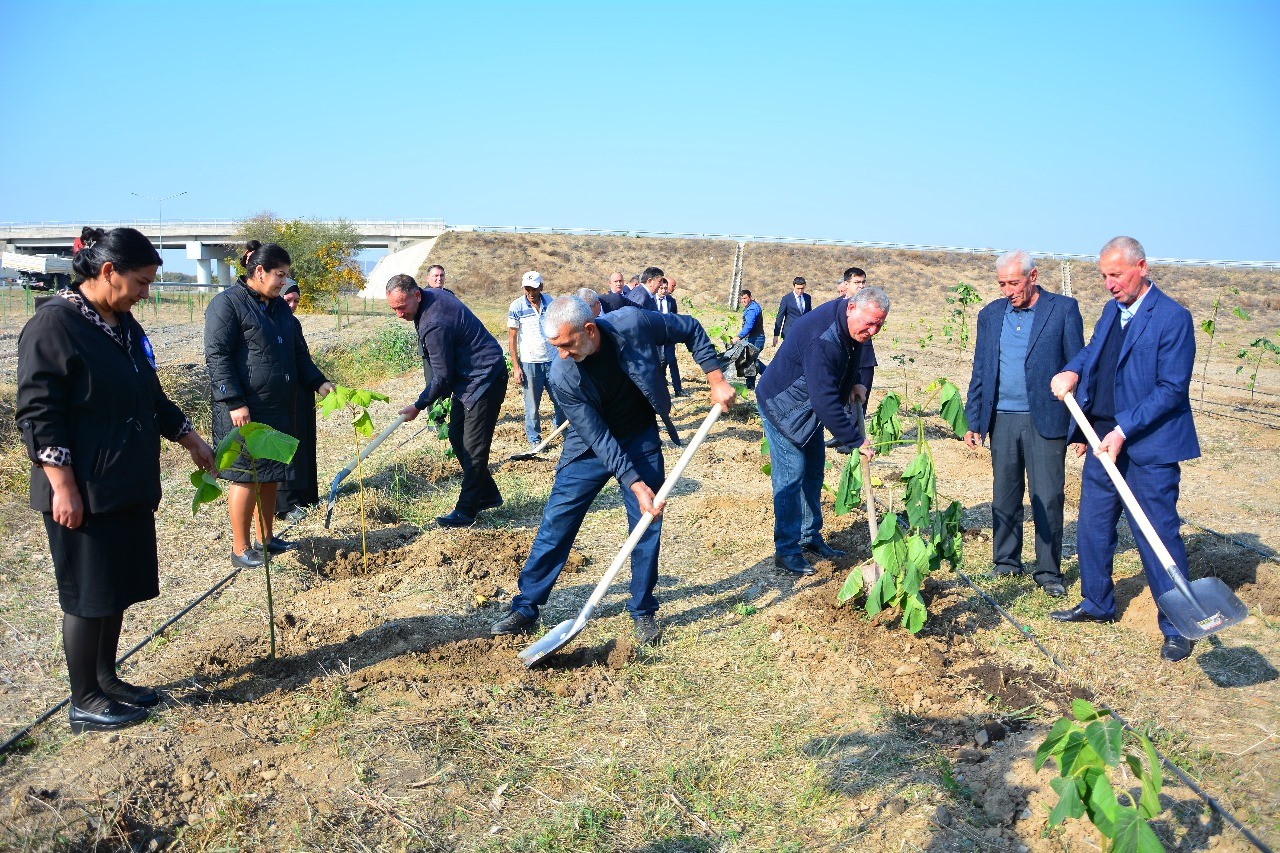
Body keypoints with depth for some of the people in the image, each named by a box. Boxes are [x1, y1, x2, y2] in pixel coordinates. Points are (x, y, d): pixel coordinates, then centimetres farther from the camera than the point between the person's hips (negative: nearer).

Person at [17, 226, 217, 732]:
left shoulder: (123, 324, 11)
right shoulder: (53, 324, -15)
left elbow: (151, 397, 22)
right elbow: (38, 415, -18)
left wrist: (190, 440, 25)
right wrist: (63, 487, -19)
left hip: (129, 486, 9)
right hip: (84, 492, -8)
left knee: (119, 587, 16)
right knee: (88, 595, 3)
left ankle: (106, 679, 32)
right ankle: (85, 702, 17)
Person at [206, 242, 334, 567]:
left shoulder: (279, 306, 16)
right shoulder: (227, 303, -9)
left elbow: (298, 352, 22)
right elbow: (217, 356, -15)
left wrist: (318, 382, 9)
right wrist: (234, 402, -20)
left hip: (279, 408, 8)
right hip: (245, 410, -8)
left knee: (271, 476, 14)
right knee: (247, 476, -2)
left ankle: (266, 538, 27)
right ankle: (241, 549, 10)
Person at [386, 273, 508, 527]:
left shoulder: (434, 325, -29)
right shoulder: (434, 294, 2)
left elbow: (442, 377, -21)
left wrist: (418, 406, -7)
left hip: (484, 380, -11)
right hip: (466, 377, 11)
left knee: (473, 448, -6)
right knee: (456, 436, 15)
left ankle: (466, 510, 2)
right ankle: (488, 496, 23)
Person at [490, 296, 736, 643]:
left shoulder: (633, 324, -26)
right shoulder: (562, 375, -26)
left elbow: (691, 329, -8)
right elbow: (599, 438, -24)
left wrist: (716, 380, -13)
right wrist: (636, 485, -28)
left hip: (641, 440, 1)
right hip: (591, 447, -1)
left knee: (647, 526, 2)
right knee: (555, 523, -1)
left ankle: (643, 611, 19)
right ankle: (525, 608, 13)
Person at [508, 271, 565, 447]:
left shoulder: (549, 302, 3)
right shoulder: (516, 307, -6)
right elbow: (512, 339, -3)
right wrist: (516, 367, -7)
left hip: (552, 359, 3)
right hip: (529, 362, -3)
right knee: (532, 405, 4)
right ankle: (534, 439, 16)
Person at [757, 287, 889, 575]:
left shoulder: (852, 327, -7)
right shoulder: (822, 339, -37)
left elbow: (860, 360, 16)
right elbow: (825, 400, -36)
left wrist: (858, 384, -5)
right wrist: (855, 440, -30)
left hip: (809, 406, 9)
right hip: (783, 405, -9)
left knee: (813, 470, 14)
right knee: (791, 475, -8)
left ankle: (810, 537, 27)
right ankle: (786, 550, 2)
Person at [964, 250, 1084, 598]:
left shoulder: (1064, 309, -3)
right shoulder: (990, 315, 9)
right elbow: (980, 372, 12)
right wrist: (973, 420, 7)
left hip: (1045, 419, -4)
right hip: (1002, 419, 4)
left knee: (1048, 499, 1)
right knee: (1004, 497, 11)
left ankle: (1049, 572, 13)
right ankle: (1006, 562, 24)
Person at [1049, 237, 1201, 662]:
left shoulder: (1173, 317, -13)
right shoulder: (1111, 311, 10)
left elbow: (1172, 388, -17)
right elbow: (1093, 351, 22)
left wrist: (1124, 429, -22)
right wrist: (1072, 370, -1)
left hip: (1149, 445, -7)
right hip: (1104, 438, 8)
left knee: (1158, 536, -1)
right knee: (1092, 526, 15)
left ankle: (1177, 627, 13)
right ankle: (1097, 604, 32)